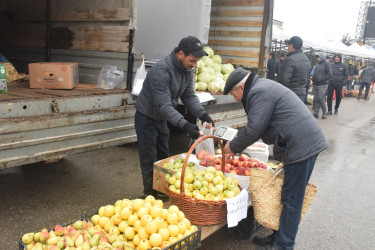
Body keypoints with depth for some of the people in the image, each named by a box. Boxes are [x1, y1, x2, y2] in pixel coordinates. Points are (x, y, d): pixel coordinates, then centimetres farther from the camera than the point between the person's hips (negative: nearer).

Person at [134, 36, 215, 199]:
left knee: (163, 158, 17)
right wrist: (185, 125, -44)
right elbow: (164, 106, -36)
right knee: (149, 161, 2)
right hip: (147, 118, -8)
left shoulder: (187, 70, -6)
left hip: (162, 118, 8)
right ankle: (149, 194, 19)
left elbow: (189, 97, -4)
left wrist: (203, 115, -19)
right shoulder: (161, 70, -32)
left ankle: (161, 190, 33)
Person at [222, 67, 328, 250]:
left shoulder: (259, 92, -14)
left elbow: (253, 130, -17)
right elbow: (256, 127, 22)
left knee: (290, 200, -1)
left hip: (301, 147, -11)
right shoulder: (263, 88, 20)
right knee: (290, 197, 17)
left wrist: (233, 147, -2)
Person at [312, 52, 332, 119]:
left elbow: (329, 74, -12)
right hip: (316, 85, 7)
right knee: (316, 99, 6)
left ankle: (324, 113, 3)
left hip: (322, 85, -7)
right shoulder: (317, 65, 18)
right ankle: (316, 113, 11)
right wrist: (313, 79, 11)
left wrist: (322, 79, -17)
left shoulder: (326, 64, -4)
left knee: (321, 99, -9)